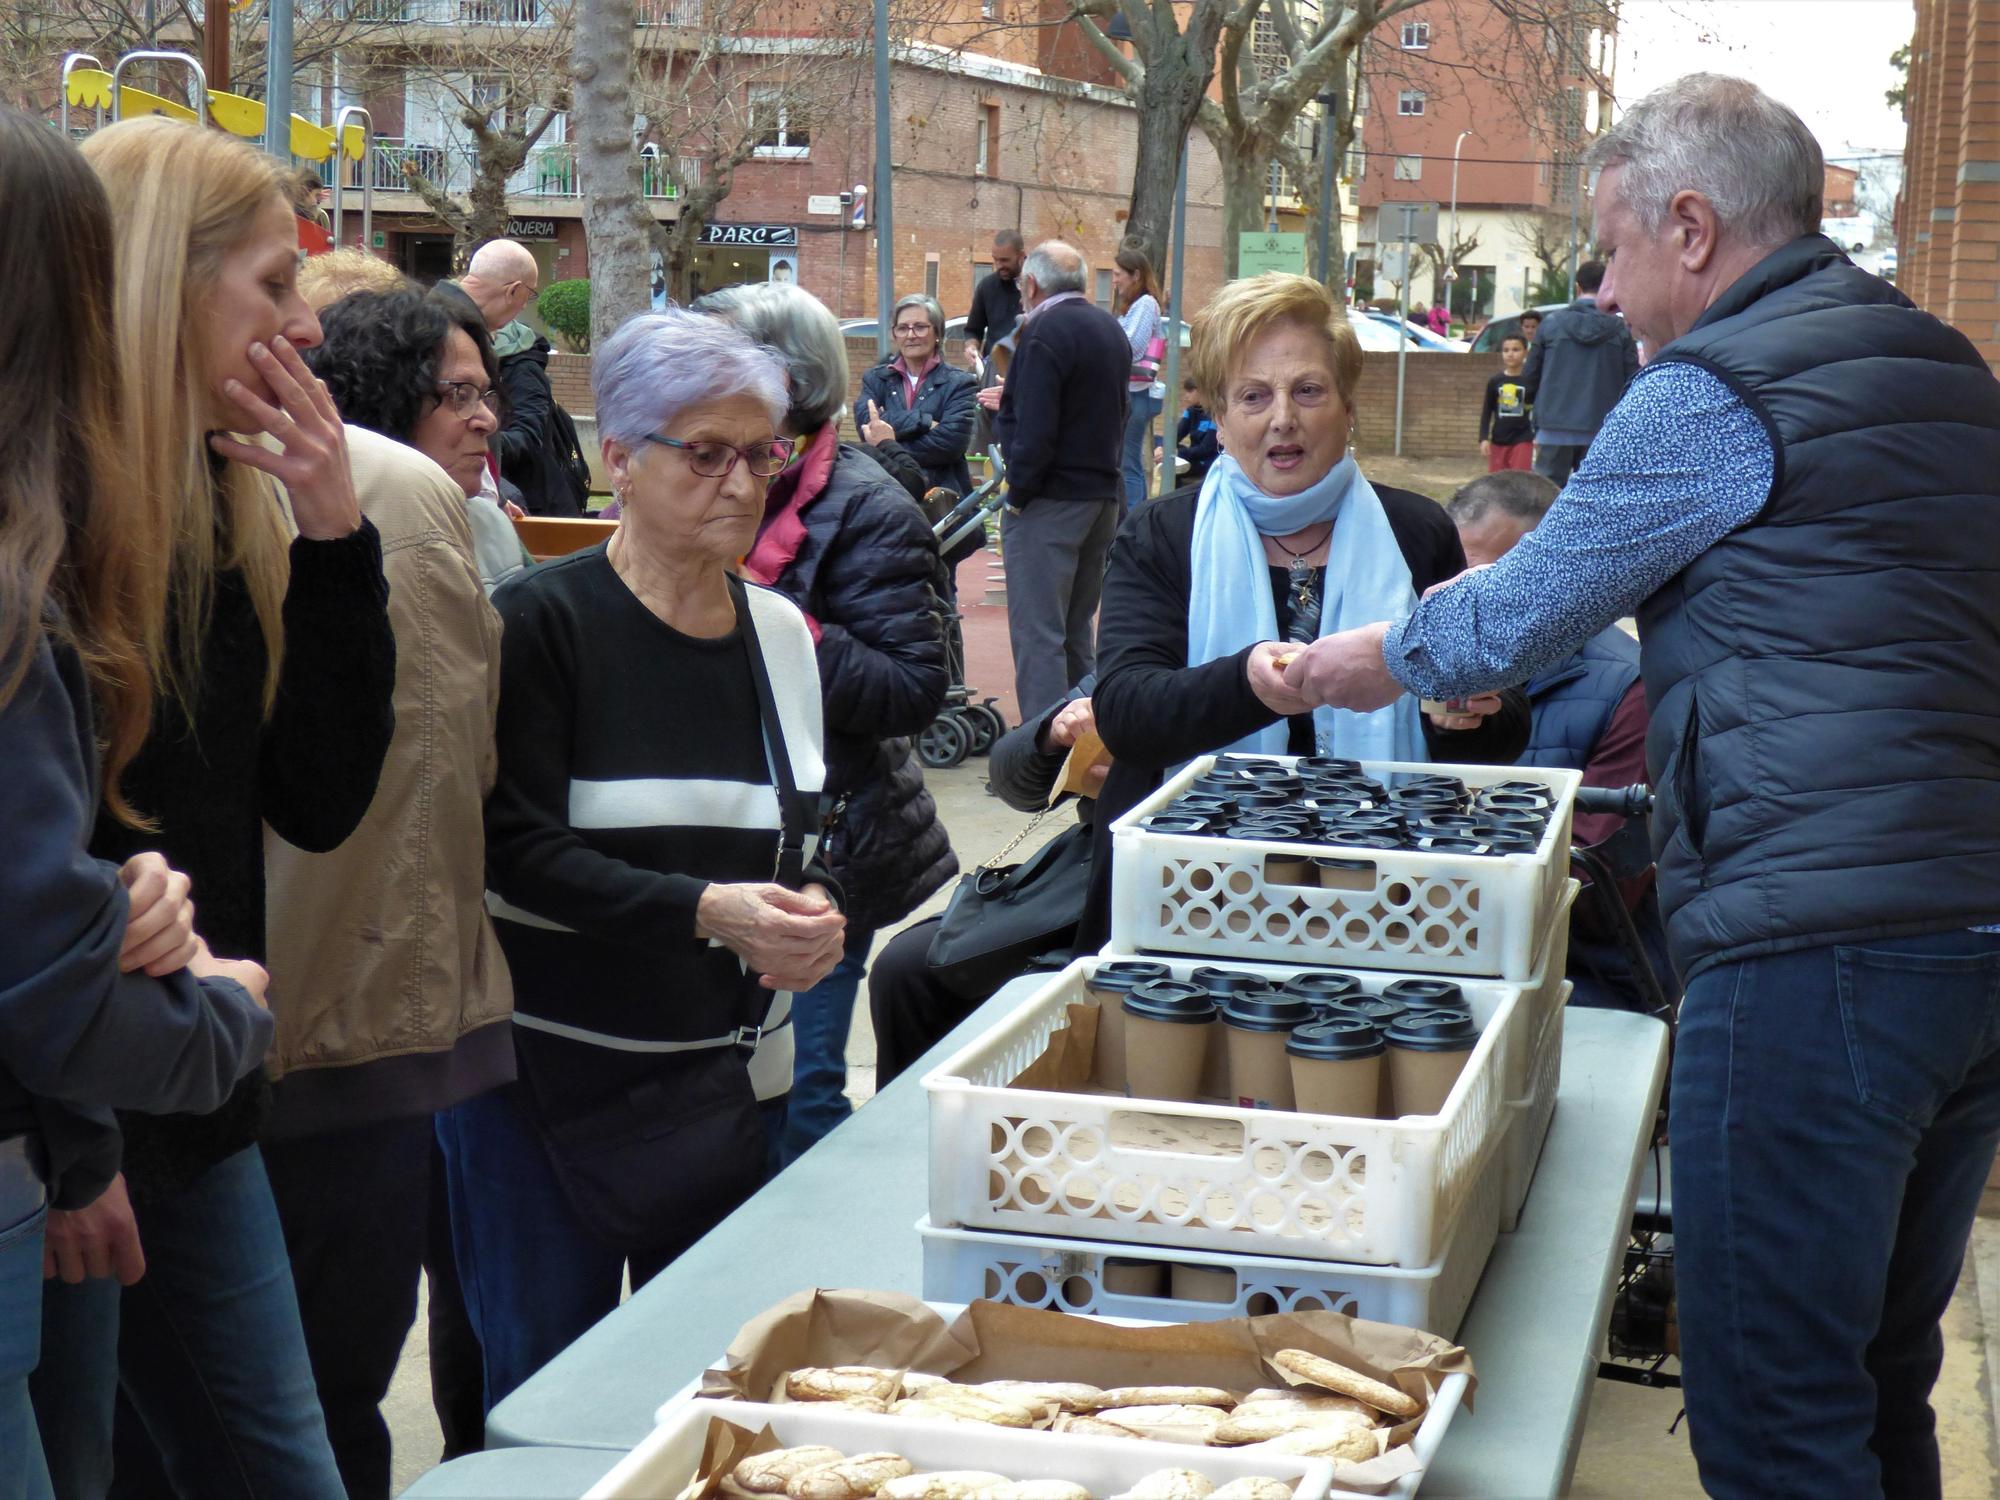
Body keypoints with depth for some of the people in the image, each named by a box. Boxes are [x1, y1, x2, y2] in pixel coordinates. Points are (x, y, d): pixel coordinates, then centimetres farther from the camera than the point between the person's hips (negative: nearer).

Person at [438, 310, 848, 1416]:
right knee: (545, 1382, 3)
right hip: (555, 1075, -5)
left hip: (731, 1072, 5)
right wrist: (704, 910, -27)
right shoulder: (543, 621, -11)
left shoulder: (778, 629, 7)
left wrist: (812, 908, -6)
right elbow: (518, 850, -17)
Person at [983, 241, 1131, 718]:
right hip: (1104, 496, 9)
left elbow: (1035, 433, -23)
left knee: (1038, 634, -5)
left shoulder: (1044, 334, -16)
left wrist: (1018, 494, -11)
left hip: (1051, 500, -9)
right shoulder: (1111, 329, 12)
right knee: (1077, 632, 17)